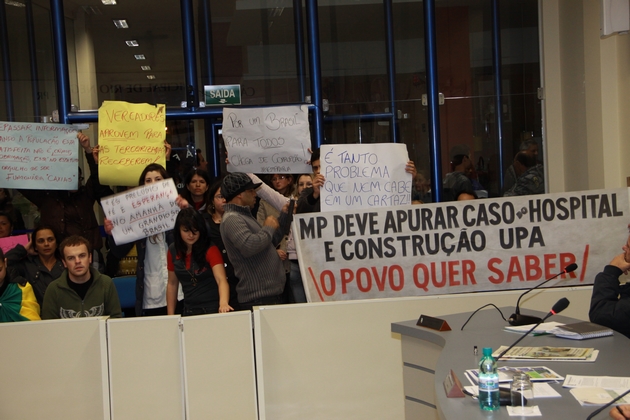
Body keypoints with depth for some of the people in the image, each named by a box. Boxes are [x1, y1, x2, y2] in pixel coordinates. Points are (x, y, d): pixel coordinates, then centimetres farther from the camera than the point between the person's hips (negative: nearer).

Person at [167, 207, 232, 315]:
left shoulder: (210, 250, -12)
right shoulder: (173, 251, 2)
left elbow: (221, 279, -25)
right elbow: (172, 284, 10)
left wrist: (223, 303, -43)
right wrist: (170, 317, 6)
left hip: (213, 309, -4)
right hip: (189, 311, 4)